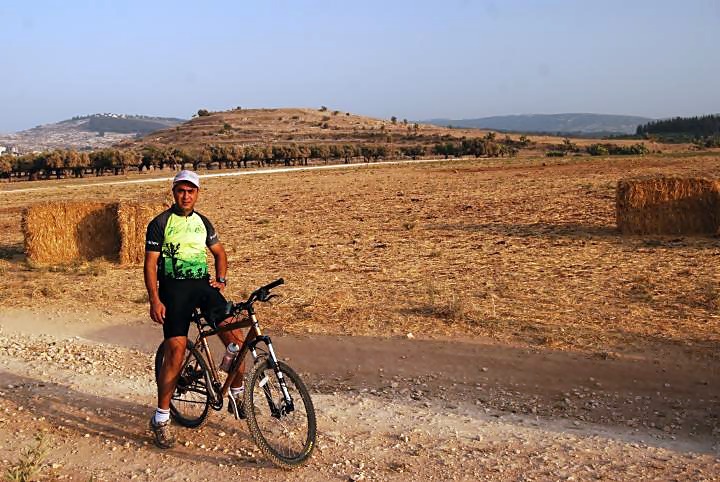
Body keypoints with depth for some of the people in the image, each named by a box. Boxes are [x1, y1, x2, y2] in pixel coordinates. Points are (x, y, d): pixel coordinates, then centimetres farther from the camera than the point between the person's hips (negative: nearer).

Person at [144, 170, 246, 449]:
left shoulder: (202, 222, 14)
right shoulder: (160, 223, -2)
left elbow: (219, 252, 25)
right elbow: (150, 264, -5)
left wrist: (221, 279, 8)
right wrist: (154, 301, -14)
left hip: (204, 285, 5)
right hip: (174, 289, -4)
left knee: (236, 338, -10)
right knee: (176, 352, -14)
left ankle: (237, 394, 12)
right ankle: (161, 418, 0)